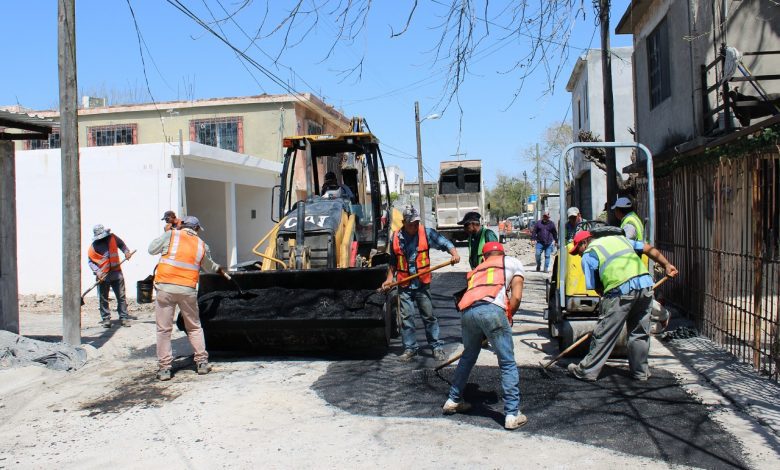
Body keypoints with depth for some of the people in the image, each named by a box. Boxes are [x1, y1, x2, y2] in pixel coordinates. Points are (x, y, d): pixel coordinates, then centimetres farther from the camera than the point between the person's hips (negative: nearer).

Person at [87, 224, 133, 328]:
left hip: (116, 273, 2)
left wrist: (126, 252, 1)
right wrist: (97, 272, -15)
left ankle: (124, 318, 9)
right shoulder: (93, 246, -6)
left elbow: (121, 244, 19)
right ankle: (106, 319, 14)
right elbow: (90, 261, -2)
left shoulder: (113, 238, 0)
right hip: (103, 276, -1)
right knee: (103, 299, 5)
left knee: (121, 297, 2)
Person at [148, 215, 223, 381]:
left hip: (165, 288, -2)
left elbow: (152, 249, 13)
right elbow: (209, 267, 26)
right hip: (188, 289, 2)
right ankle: (202, 362, 19)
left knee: (163, 329, 7)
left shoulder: (170, 235, 2)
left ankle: (164, 368, 8)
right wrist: (219, 269, 49)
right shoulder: (202, 245, 11)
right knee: (194, 327, 18)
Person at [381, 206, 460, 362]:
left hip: (422, 284, -1)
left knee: (429, 316, 5)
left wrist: (454, 254, -28)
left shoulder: (427, 233, -5)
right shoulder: (395, 237, 1)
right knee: (406, 317, 4)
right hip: (404, 285, 2)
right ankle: (410, 348, 15)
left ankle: (437, 347, 15)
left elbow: (444, 243, -9)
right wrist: (389, 279, 7)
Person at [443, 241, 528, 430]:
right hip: (492, 310, -5)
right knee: (508, 364, 7)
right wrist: (507, 317, 25)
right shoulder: (513, 262, 24)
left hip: (467, 312, 5)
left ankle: (453, 401, 37)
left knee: (468, 356, 26)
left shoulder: (477, 269, 36)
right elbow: (516, 297, 11)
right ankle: (512, 414, 7)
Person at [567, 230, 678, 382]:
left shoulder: (588, 254, 10)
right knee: (640, 333, 18)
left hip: (621, 291, -6)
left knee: (604, 334, 3)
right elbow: (649, 249, 23)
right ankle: (640, 372, 29)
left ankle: (587, 371, 12)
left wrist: (608, 299, 18)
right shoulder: (619, 238, 27)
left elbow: (596, 287, 7)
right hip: (645, 284, 6)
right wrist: (667, 265, 25)